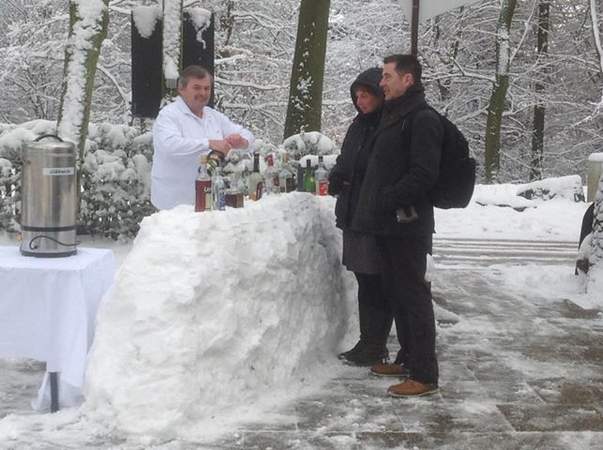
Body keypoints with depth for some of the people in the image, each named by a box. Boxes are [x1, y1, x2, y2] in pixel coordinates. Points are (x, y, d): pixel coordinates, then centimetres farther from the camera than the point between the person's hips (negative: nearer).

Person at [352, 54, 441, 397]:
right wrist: (375, 206, 13)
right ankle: (410, 360, 27)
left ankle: (424, 375, -2)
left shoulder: (423, 119, -12)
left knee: (414, 295, -6)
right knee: (396, 293, 15)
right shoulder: (394, 117, 18)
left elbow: (424, 174, -21)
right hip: (389, 224, 10)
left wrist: (387, 200, -18)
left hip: (408, 224, -10)